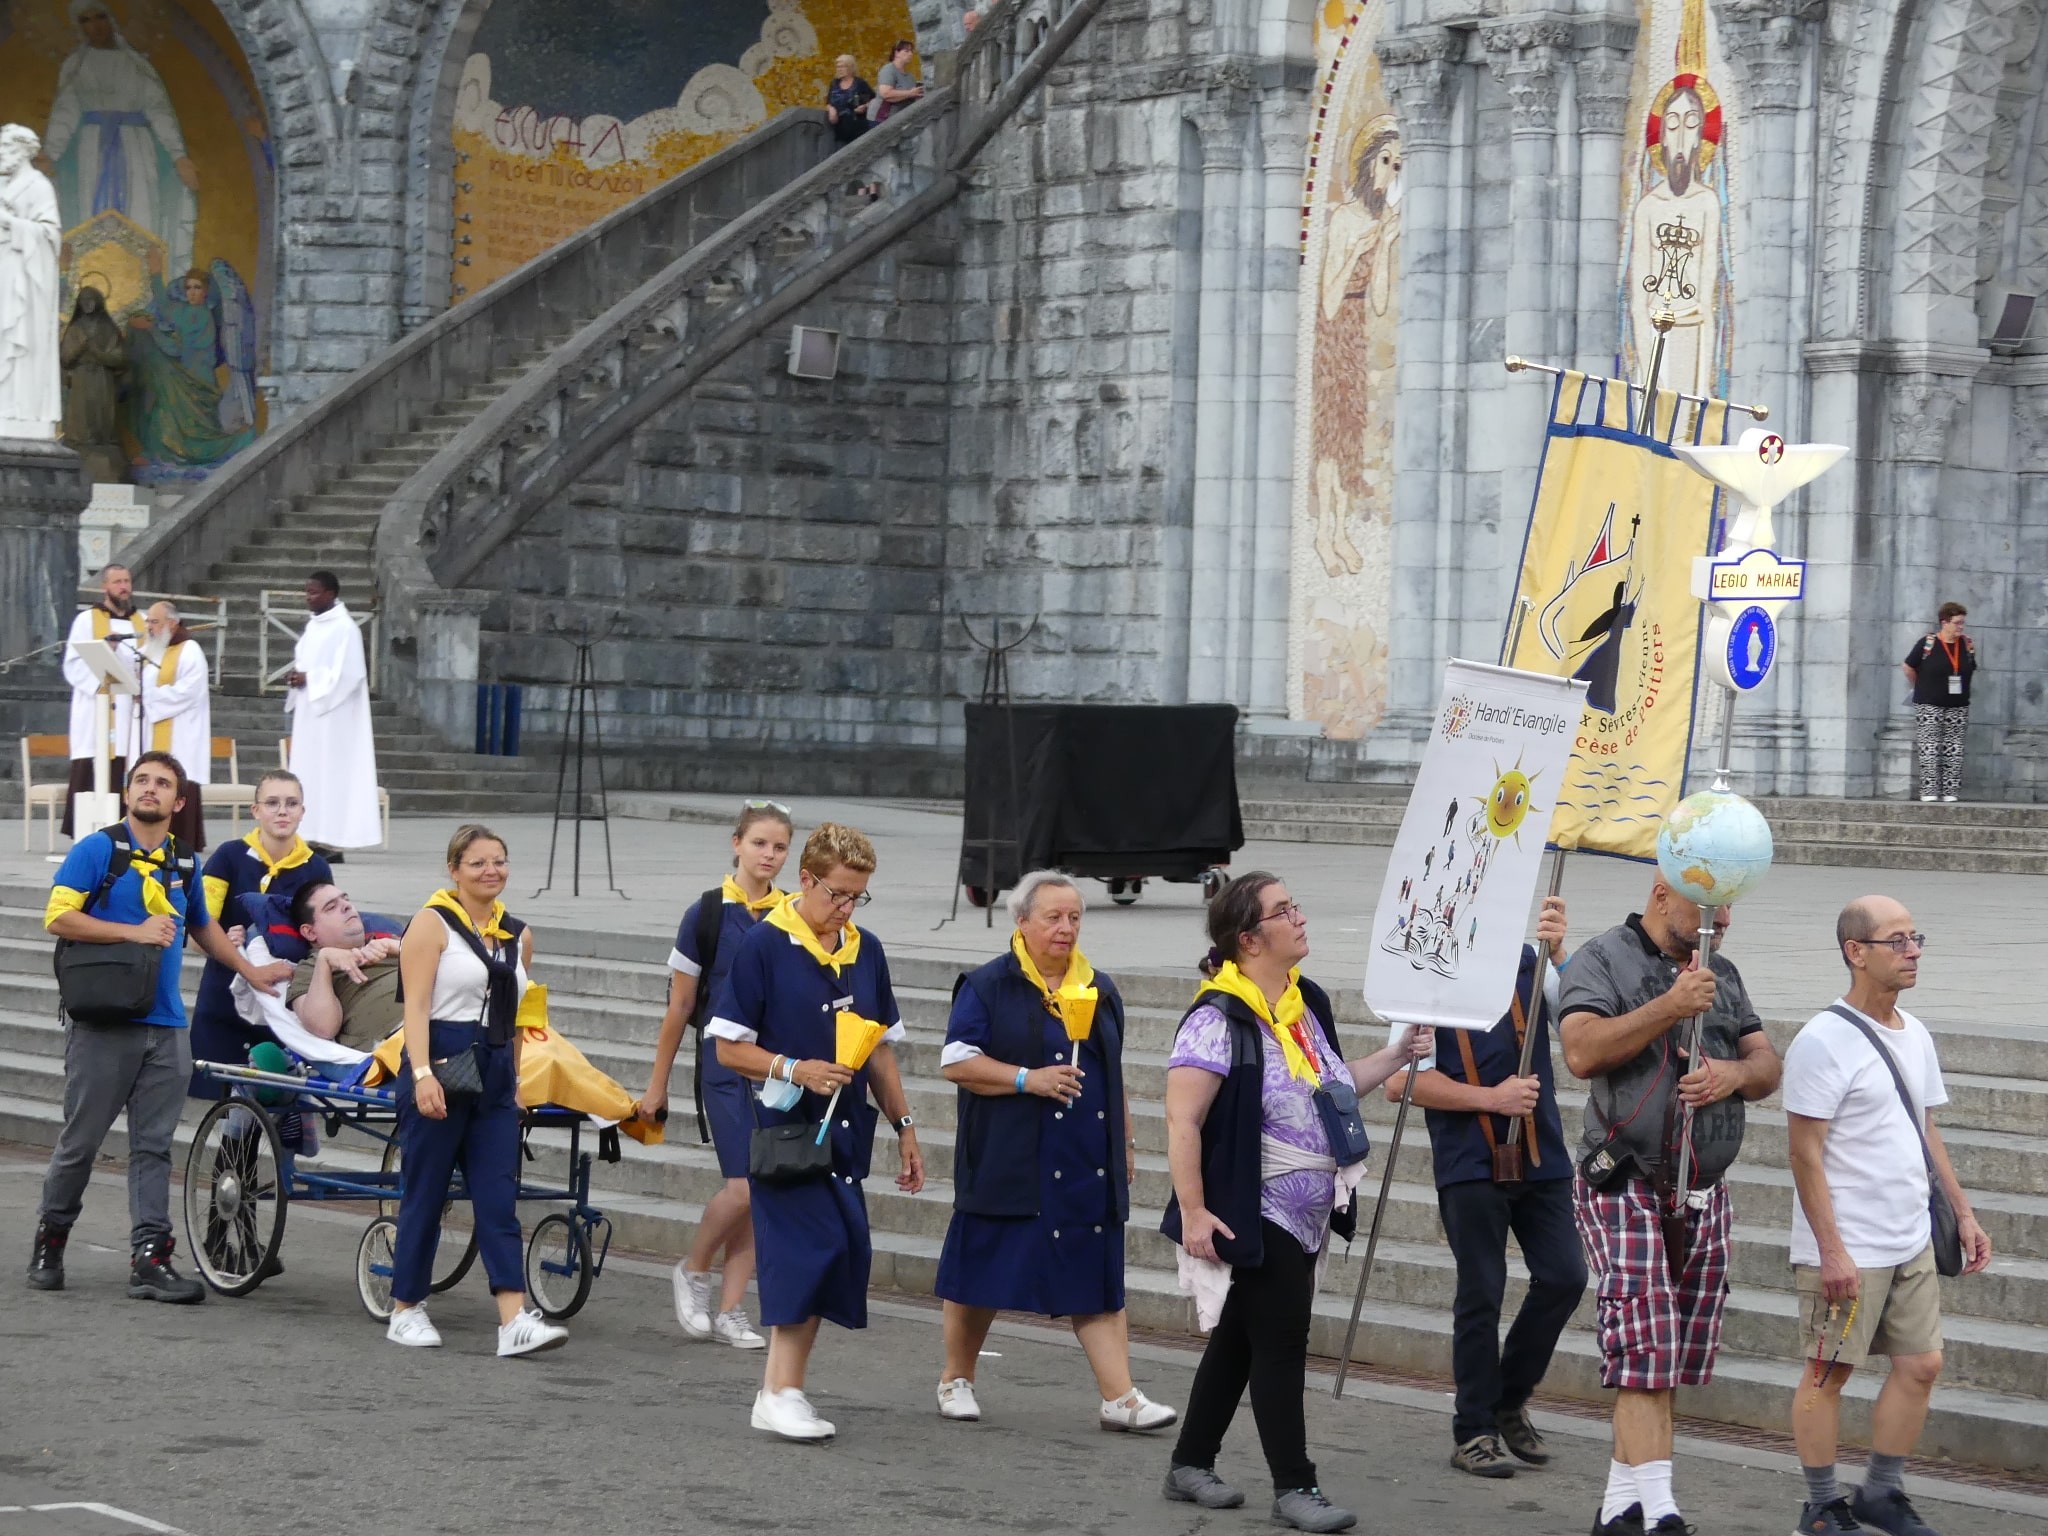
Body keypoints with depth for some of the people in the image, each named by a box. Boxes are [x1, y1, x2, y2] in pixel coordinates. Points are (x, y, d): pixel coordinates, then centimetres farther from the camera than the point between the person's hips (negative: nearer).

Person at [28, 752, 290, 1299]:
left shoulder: (184, 863, 15)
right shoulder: (97, 850, -3)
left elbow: (201, 925, 31)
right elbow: (59, 917, -11)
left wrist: (249, 971, 30)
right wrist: (135, 931, -15)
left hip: (166, 1028, 5)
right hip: (103, 1023, -5)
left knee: (153, 1147, 1)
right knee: (80, 1141, 1)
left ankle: (150, 1259, -1)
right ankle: (50, 1242, 18)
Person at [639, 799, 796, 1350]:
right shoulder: (707, 914, -3)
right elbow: (681, 1005, 3)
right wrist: (658, 1083, 6)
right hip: (725, 1062, -3)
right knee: (744, 1186, -13)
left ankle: (730, 1310, 11)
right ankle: (692, 1270, 13)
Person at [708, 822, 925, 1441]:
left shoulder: (865, 950, 12)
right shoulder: (764, 945, -7)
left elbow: (880, 1047, 21)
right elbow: (730, 1047, -6)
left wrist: (903, 1124, 19)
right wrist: (795, 1070, -19)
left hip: (843, 1132, 6)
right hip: (784, 1128, -6)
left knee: (841, 1254, 4)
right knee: (811, 1245, -16)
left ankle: (781, 1390, 12)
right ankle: (782, 1392, -11)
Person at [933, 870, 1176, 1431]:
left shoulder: (1100, 991, 14)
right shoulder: (988, 986, -3)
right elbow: (956, 1063, -9)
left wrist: (1126, 1143, 18)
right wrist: (1028, 1079, -17)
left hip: (1089, 1167, 4)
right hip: (1006, 1164, -4)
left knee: (1098, 1280, 0)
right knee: (980, 1277, 3)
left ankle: (1119, 1397, -3)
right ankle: (956, 1380, 21)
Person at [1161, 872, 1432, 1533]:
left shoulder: (1309, 1002, 9)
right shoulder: (1220, 1019, -18)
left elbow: (1332, 1086, 23)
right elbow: (1182, 1122, -21)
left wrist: (1398, 1056, 12)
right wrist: (1193, 1212, -24)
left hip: (1307, 1217, 8)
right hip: (1254, 1217, -8)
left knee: (1240, 1340, 15)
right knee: (1280, 1344, -6)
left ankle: (1191, 1465, 26)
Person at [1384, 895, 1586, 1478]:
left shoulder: (1527, 964, 5)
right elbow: (1400, 1080, -9)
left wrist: (1558, 951, -31)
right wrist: (1491, 1098, -15)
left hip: (1541, 1158, 3)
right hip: (1470, 1164, -3)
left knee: (1564, 1277, 0)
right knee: (1481, 1294, 1)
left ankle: (1510, 1401, 21)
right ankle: (1474, 1432, 12)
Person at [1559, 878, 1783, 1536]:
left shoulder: (1722, 973, 16)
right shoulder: (1604, 958, -3)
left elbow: (1766, 1064, 13)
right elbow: (1582, 1052, -18)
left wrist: (1736, 1073, -9)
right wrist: (1669, 1006, -22)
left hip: (1703, 1196, 6)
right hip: (1623, 1185, -6)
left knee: (1661, 1362, 8)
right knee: (1644, 1347, -15)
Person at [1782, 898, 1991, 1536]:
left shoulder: (1914, 1036, 10)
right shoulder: (1824, 1041, -15)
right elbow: (1805, 1153, -16)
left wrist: (1963, 1214, 14)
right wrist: (1832, 1250, -19)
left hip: (1912, 1245, 8)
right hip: (1847, 1253, -8)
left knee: (1921, 1364, 9)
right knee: (1828, 1373, 2)